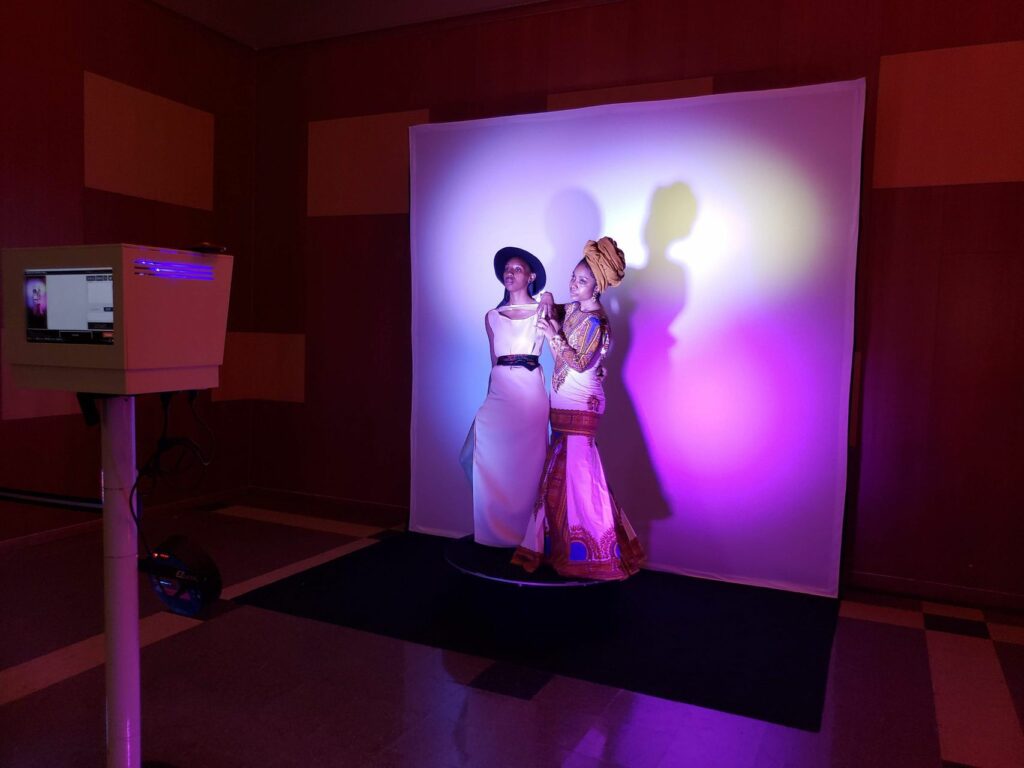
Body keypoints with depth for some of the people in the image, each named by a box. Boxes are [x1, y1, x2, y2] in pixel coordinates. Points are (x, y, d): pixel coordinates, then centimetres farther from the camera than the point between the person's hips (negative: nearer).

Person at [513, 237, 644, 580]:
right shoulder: (572, 308, 9)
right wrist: (550, 309, 4)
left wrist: (553, 335, -20)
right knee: (560, 470, 12)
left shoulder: (596, 321, -16)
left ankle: (590, 550, 7)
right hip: (562, 402, 8)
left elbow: (581, 364, -20)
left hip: (580, 405, -8)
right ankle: (562, 544, 24)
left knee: (576, 469, -5)